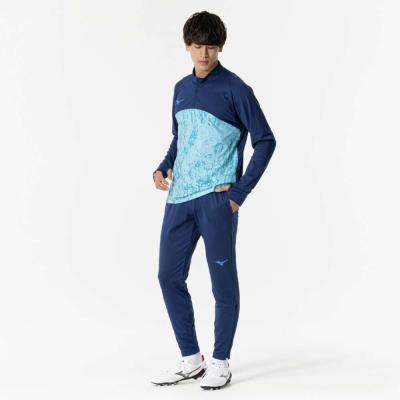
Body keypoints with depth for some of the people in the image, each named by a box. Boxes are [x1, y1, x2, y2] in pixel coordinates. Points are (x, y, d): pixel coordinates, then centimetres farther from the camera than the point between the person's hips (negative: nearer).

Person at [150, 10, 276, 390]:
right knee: (169, 276, 7)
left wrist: (239, 192, -11)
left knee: (223, 281, 2)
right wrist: (163, 167, 6)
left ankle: (220, 362, 15)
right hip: (179, 199, 7)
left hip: (216, 199, -6)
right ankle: (190, 359, 20)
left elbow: (265, 141, -7)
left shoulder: (235, 89, -6)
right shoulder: (181, 88, 14)